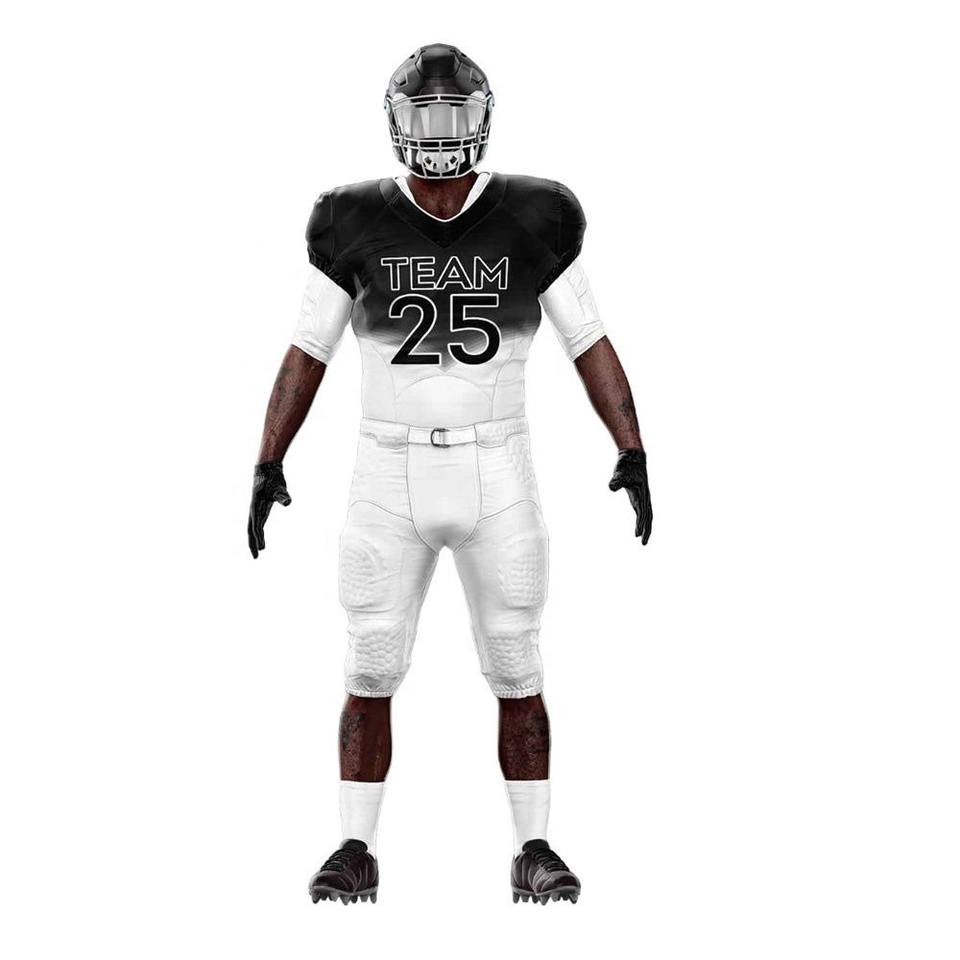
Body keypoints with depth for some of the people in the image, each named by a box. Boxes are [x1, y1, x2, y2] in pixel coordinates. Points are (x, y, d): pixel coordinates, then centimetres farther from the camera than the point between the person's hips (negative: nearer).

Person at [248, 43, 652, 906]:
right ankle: (357, 853, 14)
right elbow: (308, 352, 4)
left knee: (517, 677, 3)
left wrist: (633, 452, -9)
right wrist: (268, 465, -3)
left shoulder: (532, 221, -3)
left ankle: (534, 852, 16)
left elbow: (591, 343, 1)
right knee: (370, 677, 1)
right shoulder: (358, 225, -2)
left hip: (496, 476, 0)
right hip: (390, 478, 0)